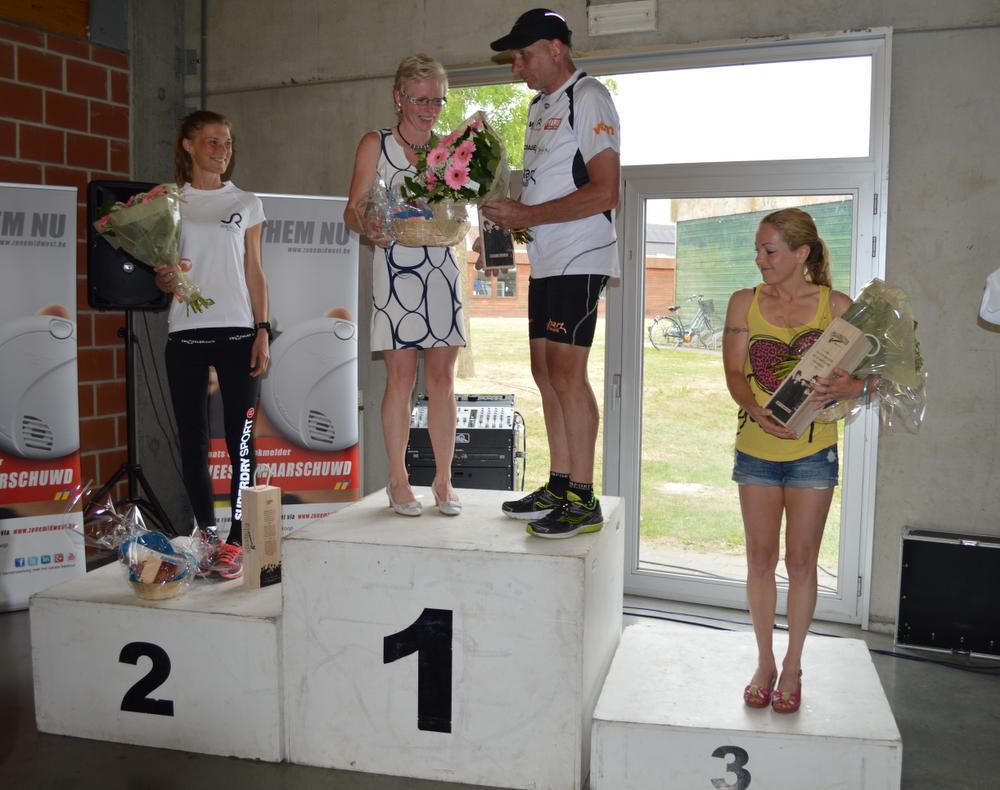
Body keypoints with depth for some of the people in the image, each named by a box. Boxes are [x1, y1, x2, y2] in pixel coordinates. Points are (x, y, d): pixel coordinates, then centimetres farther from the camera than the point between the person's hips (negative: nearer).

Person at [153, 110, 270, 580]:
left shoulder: (246, 204, 11)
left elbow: (255, 273, 9)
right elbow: (162, 276, 12)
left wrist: (262, 330, -1)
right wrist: (164, 277, -12)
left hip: (237, 332, -1)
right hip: (185, 333, 1)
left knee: (240, 440, -6)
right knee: (192, 441, 3)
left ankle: (235, 542, -2)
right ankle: (206, 536, 14)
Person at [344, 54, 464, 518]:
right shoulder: (375, 145, 4)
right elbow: (353, 210, 0)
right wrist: (368, 228, -22)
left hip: (442, 268, 3)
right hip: (396, 269, -3)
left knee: (442, 378, 3)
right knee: (401, 377, -3)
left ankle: (443, 481, 11)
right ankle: (398, 480, 9)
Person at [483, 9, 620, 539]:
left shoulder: (589, 99, -8)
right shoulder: (540, 105, 20)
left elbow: (604, 192, -17)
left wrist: (528, 215, -16)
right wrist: (509, 214, 7)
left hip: (579, 260, -9)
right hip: (545, 260, 9)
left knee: (566, 373, -12)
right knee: (545, 372, 9)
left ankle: (583, 500, -5)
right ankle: (559, 487, 18)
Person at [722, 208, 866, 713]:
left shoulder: (836, 306, -3)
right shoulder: (745, 303, 2)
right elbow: (734, 372, -2)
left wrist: (846, 388, -25)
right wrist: (759, 411, -21)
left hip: (813, 451, -1)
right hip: (756, 448, 2)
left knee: (801, 560, 5)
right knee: (761, 557, 8)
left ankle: (792, 667, 22)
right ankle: (764, 662, 24)